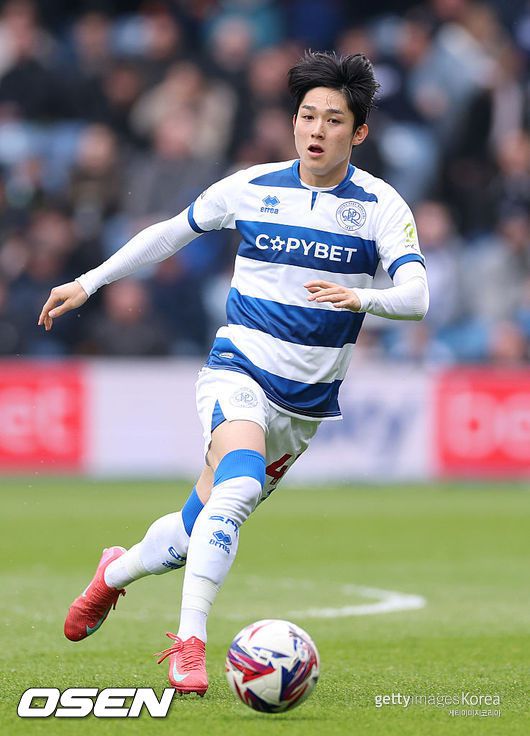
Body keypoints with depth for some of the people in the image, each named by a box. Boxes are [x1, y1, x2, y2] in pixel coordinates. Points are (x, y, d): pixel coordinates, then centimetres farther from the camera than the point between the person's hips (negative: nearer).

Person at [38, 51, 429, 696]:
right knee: (239, 485, -33)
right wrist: (88, 283, 15)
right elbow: (171, 232, 14)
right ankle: (189, 642, -32)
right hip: (238, 371, -2)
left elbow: (416, 296, -18)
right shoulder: (253, 186, -1)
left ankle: (117, 571, 42)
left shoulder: (380, 204, -6)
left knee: (198, 530, 11)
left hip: (309, 399, 2)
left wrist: (360, 298, -39)